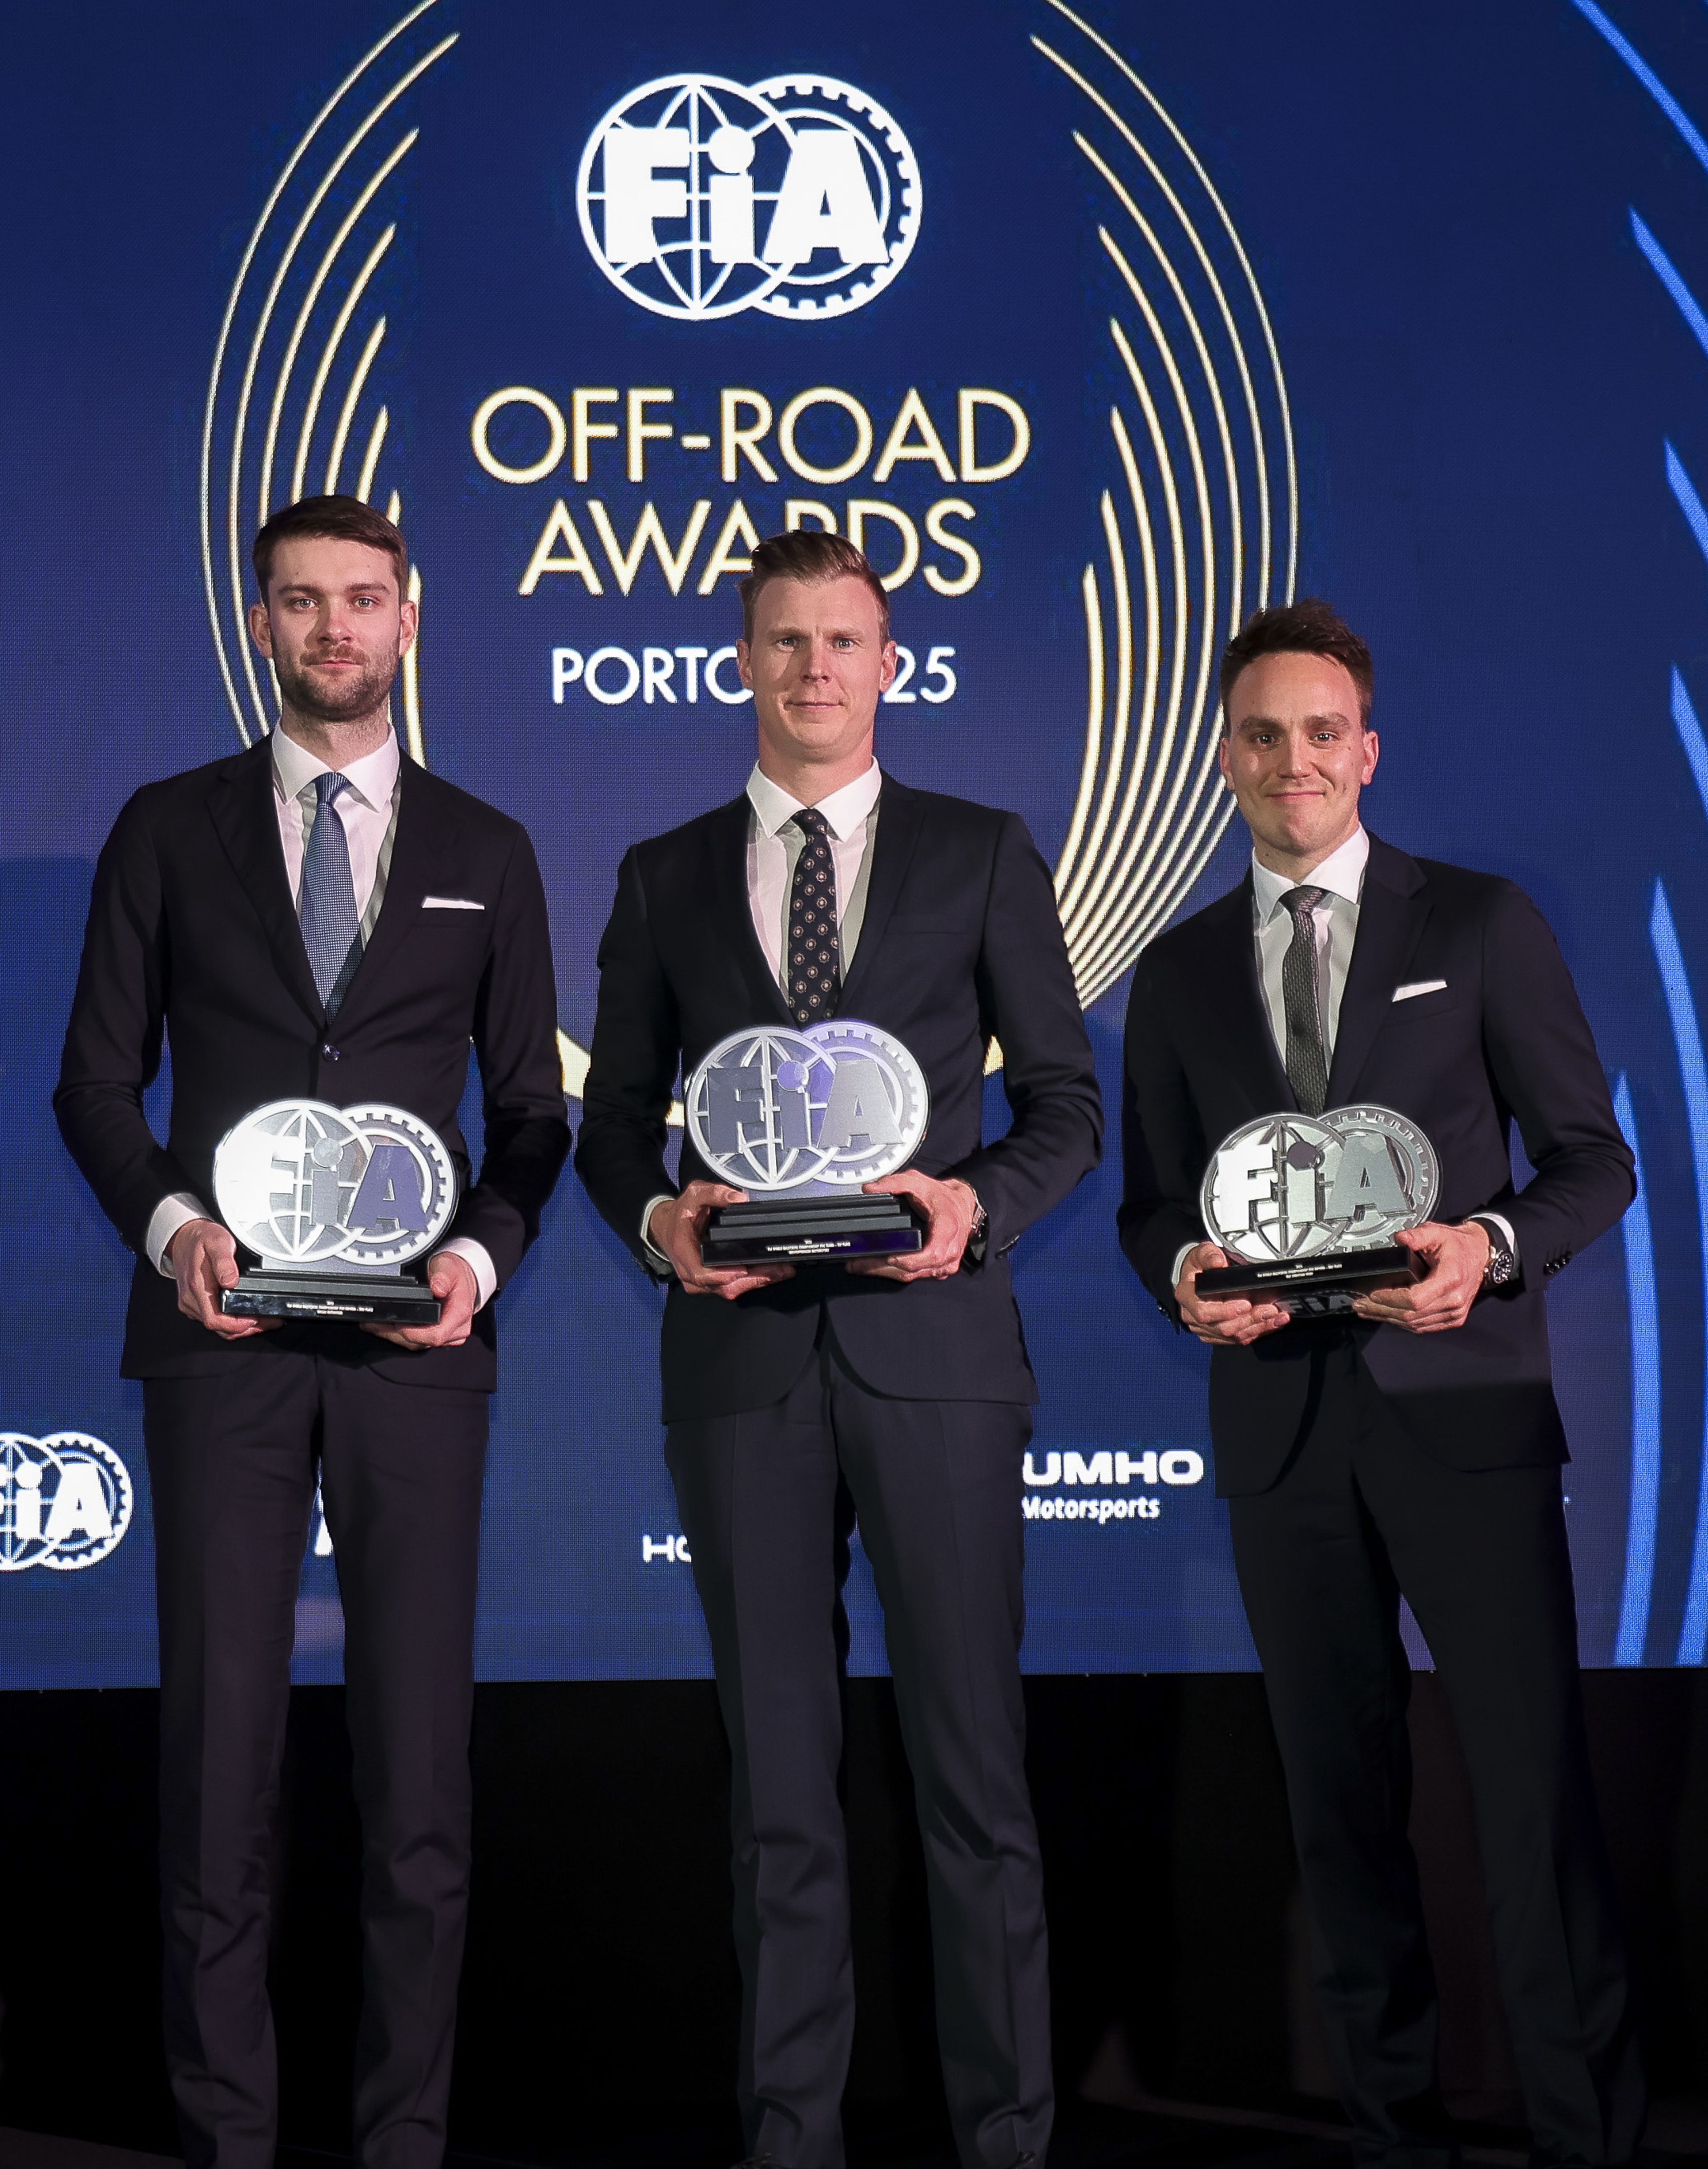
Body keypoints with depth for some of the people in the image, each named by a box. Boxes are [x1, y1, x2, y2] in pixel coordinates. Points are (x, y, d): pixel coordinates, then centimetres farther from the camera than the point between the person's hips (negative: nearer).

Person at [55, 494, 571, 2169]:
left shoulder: (483, 853, 12)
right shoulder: (170, 830, 9)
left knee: (418, 1751, 2)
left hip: (415, 1342, 1)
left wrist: (482, 1254, -7)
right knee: (217, 1738, 1)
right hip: (223, 1334, 0)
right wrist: (172, 1225, -10)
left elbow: (531, 1106, 11)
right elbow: (97, 1077, 7)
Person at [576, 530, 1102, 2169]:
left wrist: (979, 1202, -11)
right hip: (741, 1352, 2)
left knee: (972, 1758, 1)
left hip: (931, 1340, -1)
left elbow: (1064, 1101, 8)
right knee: (777, 1773, 7)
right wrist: (658, 1218, -7)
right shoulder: (664, 878, 13)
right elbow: (614, 1114, 14)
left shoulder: (984, 855, 8)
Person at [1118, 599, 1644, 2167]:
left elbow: (1593, 1158, 3)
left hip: (1462, 1405, -3)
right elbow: (1152, 1202, 15)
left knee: (1536, 1789, -6)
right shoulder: (1180, 973, 12)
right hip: (1281, 1420, 3)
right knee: (1343, 1800, 8)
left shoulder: (1481, 923, 4)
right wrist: (1187, 1272, -7)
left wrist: (1493, 1246, -17)